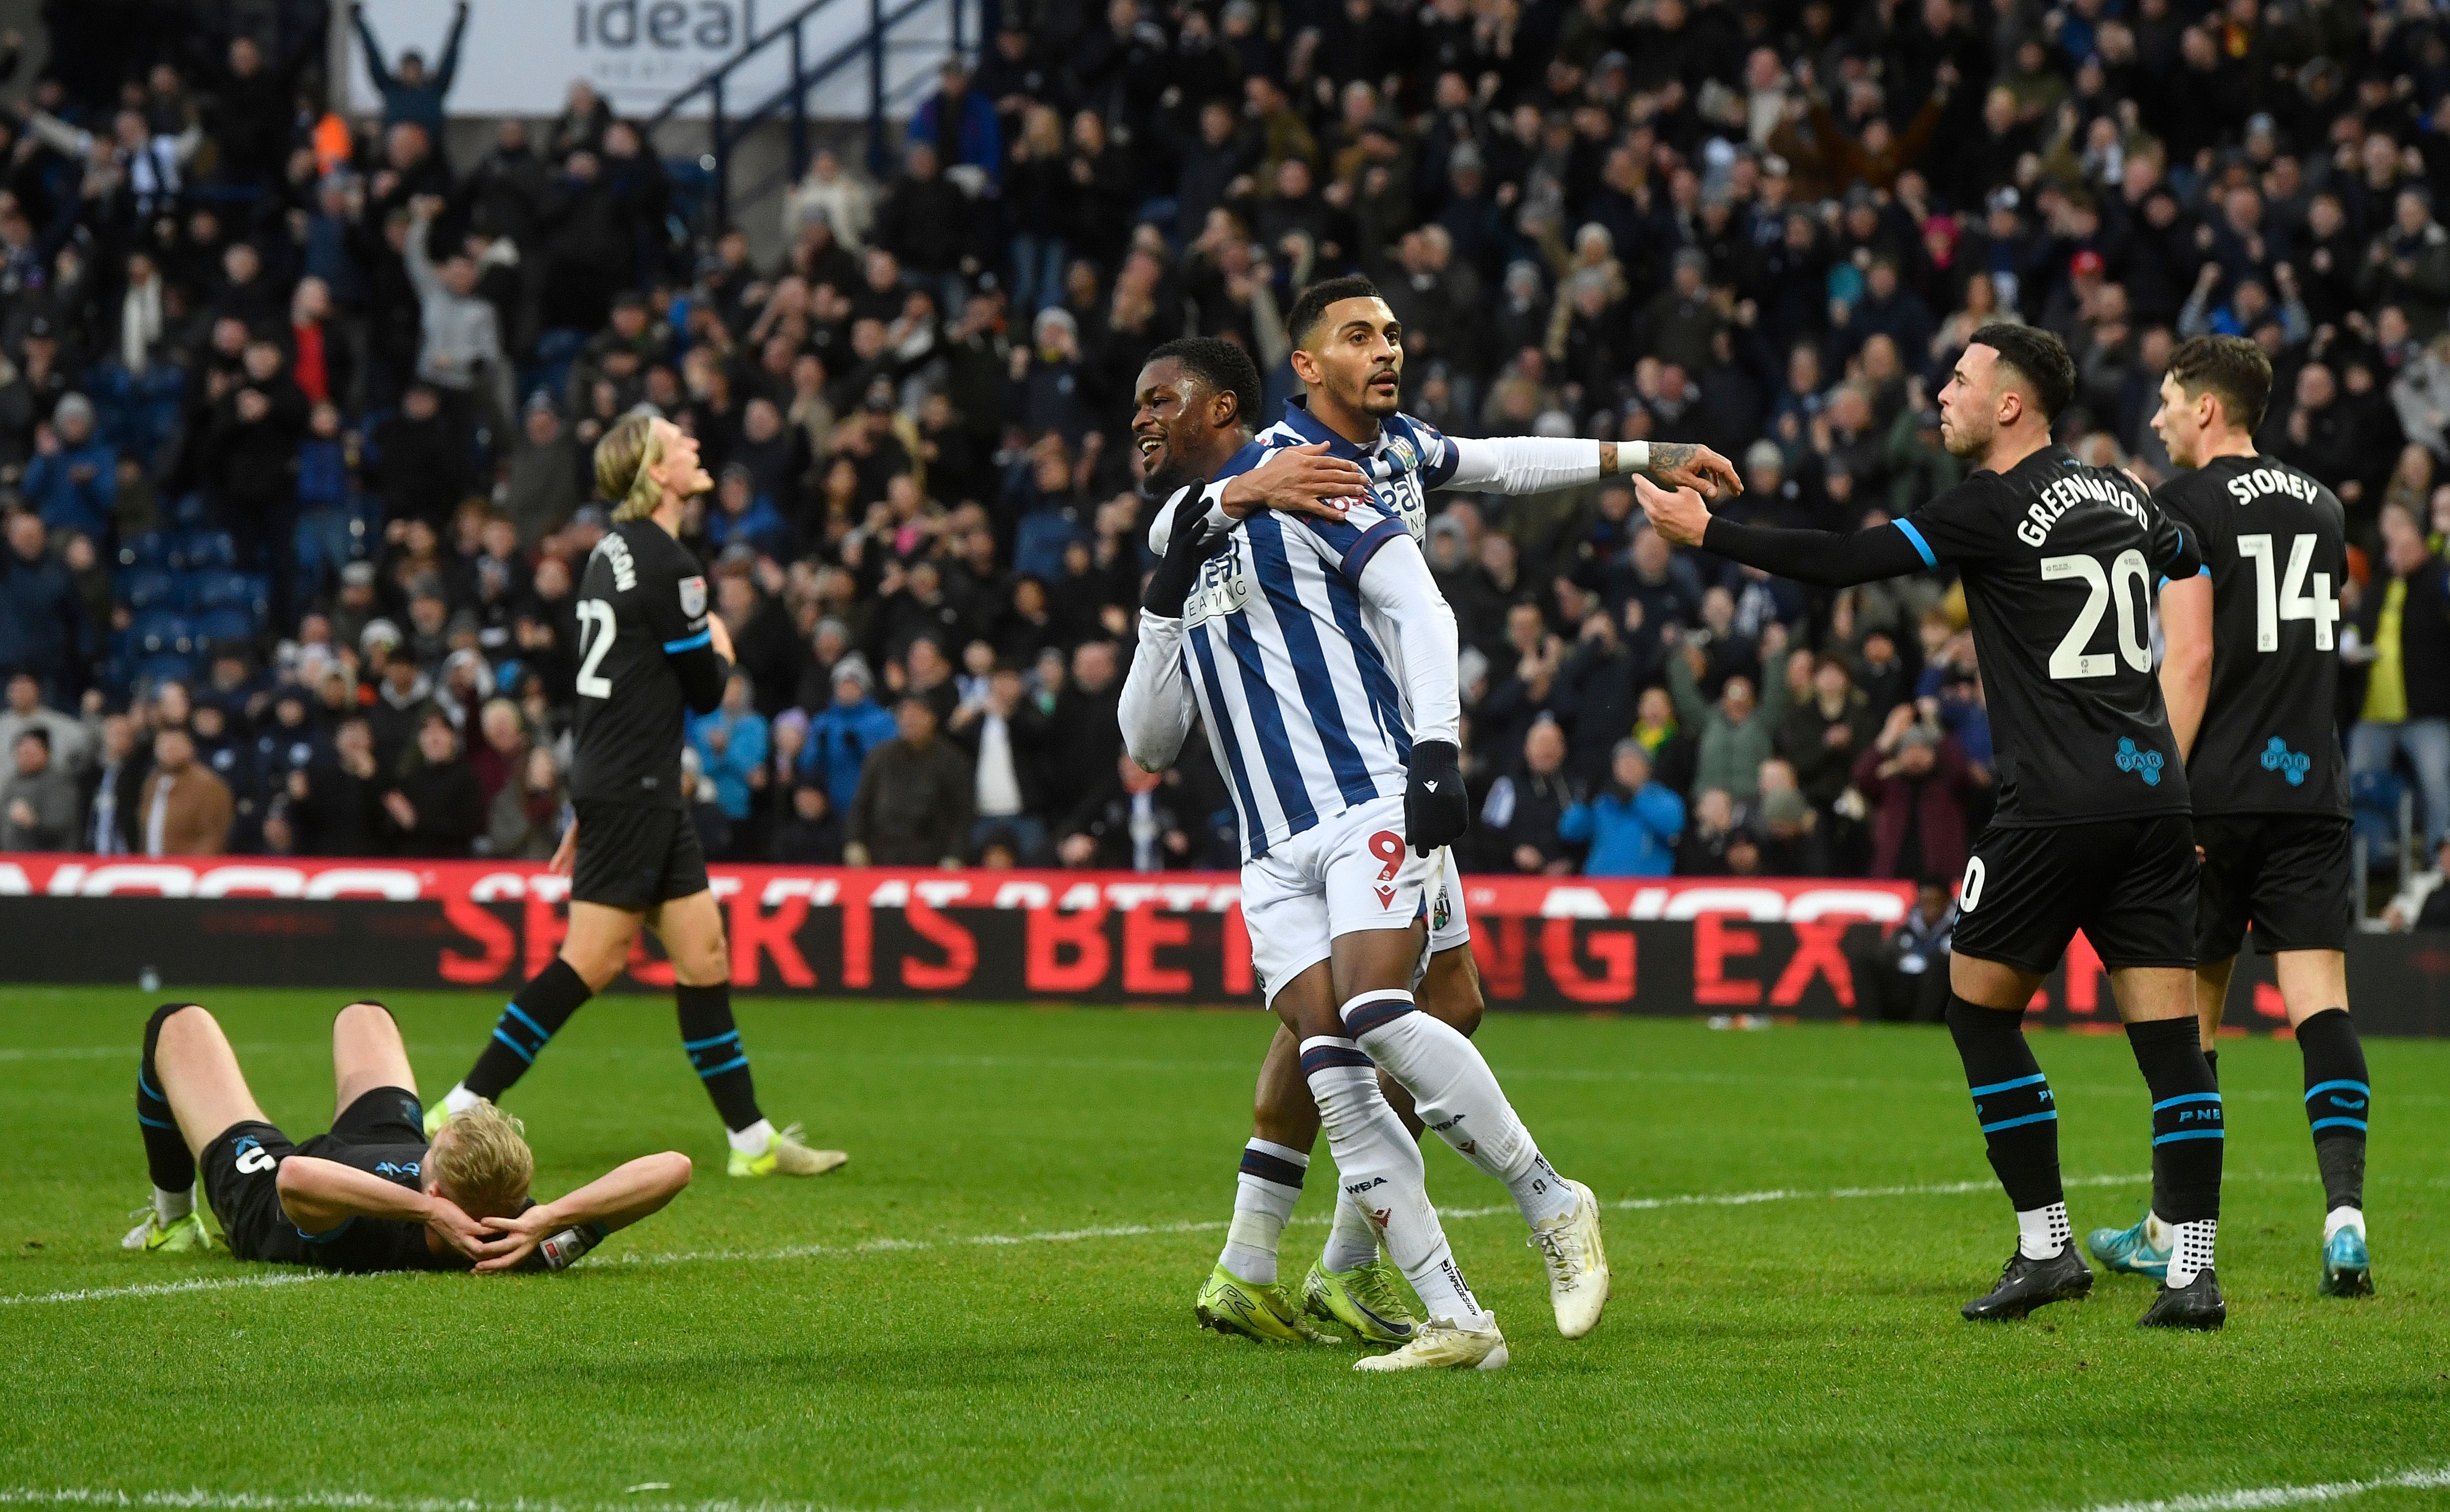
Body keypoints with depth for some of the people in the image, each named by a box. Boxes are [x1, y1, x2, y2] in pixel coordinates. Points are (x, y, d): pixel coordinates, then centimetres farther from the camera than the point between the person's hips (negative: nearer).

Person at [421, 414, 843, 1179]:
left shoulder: (617, 549, 14)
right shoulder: (665, 563, -15)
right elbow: (705, 690, -9)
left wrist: (586, 809, 22)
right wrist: (721, 650, 15)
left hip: (626, 791, 10)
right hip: (632, 791, -10)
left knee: (704, 955, 9)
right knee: (592, 961, -10)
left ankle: (752, 1139, 11)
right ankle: (461, 1110, -8)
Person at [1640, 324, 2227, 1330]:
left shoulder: (1996, 509, -6)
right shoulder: (2119, 497, 13)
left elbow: (1844, 562, -8)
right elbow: (2202, 573, 27)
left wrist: (1704, 531, -1)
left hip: (2055, 809, -6)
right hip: (2155, 795, 6)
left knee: (1980, 1003, 10)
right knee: (2169, 1033, 1)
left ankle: (2045, 1245, 8)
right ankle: (2192, 1269, -6)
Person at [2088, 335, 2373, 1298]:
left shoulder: (2184, 504, -6)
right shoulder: (2321, 506, 15)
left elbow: (2191, 657, -14)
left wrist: (2164, 795, -14)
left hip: (2218, 790, -5)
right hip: (2313, 787, 5)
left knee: (2189, 1006, 7)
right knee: (2320, 1000, -3)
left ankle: (2173, 1230, 15)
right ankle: (2345, 1214, -19)